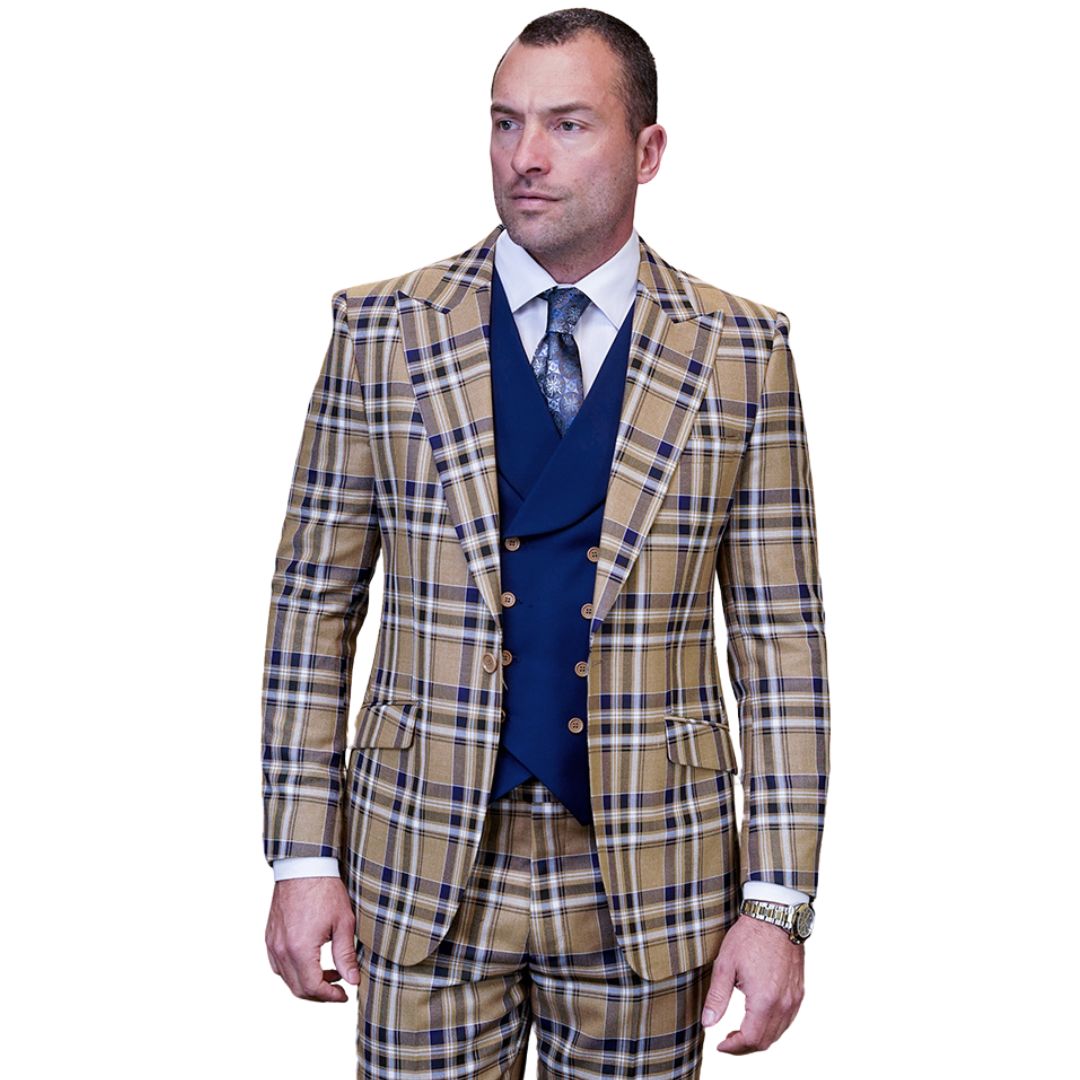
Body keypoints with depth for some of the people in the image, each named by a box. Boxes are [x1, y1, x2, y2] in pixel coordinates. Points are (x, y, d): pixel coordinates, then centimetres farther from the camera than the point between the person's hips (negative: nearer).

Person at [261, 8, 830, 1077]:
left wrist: (776, 903, -5)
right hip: (424, 861, 0)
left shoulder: (740, 353, -2)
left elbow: (781, 639, -1)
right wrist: (303, 855, -2)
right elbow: (313, 602, 2)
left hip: (649, 873, 0)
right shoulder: (382, 330, -1)